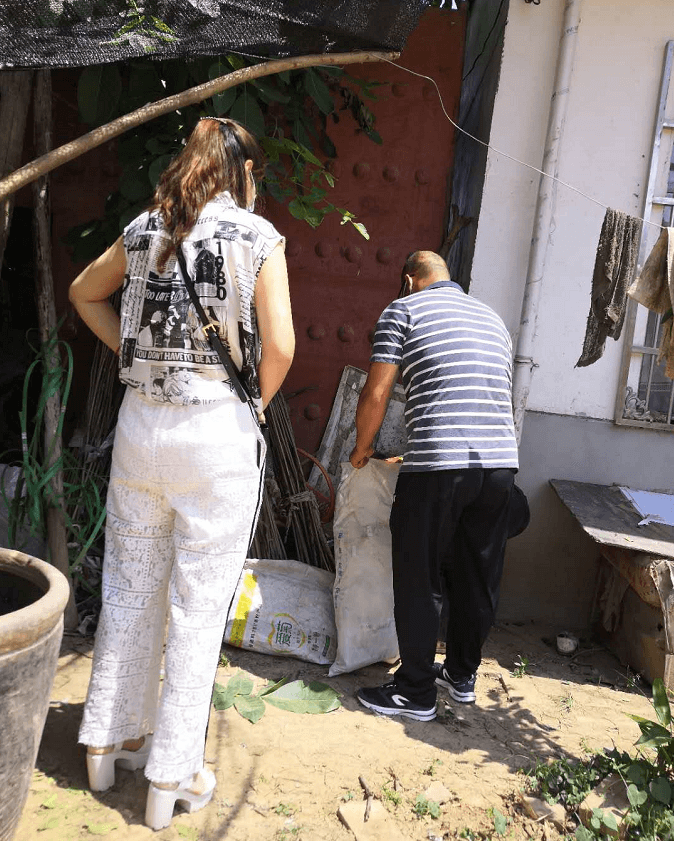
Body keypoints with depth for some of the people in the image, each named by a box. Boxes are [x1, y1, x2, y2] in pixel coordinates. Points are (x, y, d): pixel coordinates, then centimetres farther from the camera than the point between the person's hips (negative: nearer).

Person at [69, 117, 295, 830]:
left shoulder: (145, 229, 9)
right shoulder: (257, 236, -6)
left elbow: (84, 293, 24)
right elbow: (278, 348, -12)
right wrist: (254, 405, 5)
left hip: (140, 420, 5)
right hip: (217, 432, -5)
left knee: (128, 589, 17)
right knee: (197, 608, 5)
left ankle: (108, 743, 33)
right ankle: (171, 778, 17)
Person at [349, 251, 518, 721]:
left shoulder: (403, 311, 5)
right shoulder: (493, 318, 23)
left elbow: (376, 395, -2)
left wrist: (362, 449, 13)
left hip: (438, 463, -6)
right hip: (501, 461, 7)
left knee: (420, 580, 6)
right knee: (478, 577, 17)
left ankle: (417, 692, 15)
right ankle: (463, 675, 34)